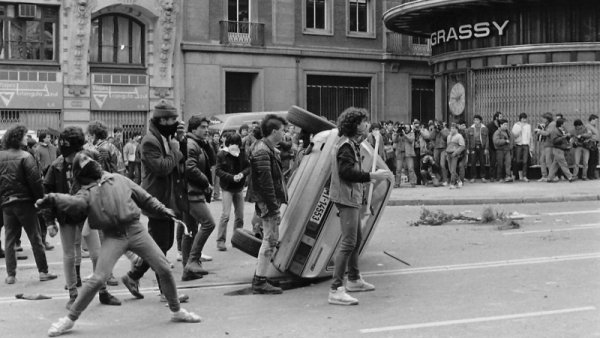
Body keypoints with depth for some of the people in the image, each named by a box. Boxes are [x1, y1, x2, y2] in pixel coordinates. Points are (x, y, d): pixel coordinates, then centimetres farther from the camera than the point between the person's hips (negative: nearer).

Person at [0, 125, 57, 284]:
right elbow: (35, 181, -15)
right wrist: (41, 199, -6)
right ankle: (43, 271, 9)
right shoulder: (26, 157, -12)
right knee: (35, 238, 5)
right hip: (25, 202, -4)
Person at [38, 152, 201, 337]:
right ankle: (70, 319, 2)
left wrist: (161, 209, 13)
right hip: (113, 236, -3)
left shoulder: (118, 179, 14)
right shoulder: (87, 191, 4)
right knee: (98, 279, -15)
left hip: (136, 230, 3)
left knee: (164, 269, 3)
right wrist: (52, 199, -36)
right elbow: (75, 202, -19)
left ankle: (176, 311, 22)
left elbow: (143, 197, 21)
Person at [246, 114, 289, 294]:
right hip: (267, 202, -11)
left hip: (270, 201, 11)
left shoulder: (268, 149, 18)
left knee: (270, 239, 14)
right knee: (270, 239, -7)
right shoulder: (262, 151, -17)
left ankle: (259, 278, 20)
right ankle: (260, 282, -3)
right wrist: (273, 206, -23)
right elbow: (265, 180, -22)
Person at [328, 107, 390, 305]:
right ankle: (336, 290, -16)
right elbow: (346, 172, -25)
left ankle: (353, 280, 37)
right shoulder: (346, 146, -16)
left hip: (352, 198, 11)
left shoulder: (352, 144, 18)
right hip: (346, 199, -11)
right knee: (348, 243, -14)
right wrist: (372, 176, -23)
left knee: (357, 239, 22)